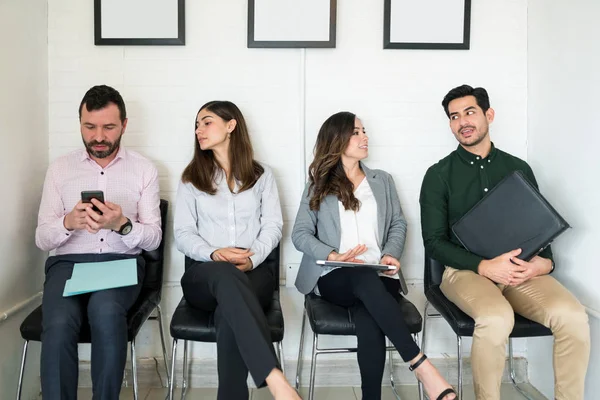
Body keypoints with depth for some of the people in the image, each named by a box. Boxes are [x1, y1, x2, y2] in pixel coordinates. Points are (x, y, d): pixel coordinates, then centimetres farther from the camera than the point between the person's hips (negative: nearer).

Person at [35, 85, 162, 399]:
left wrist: (123, 225, -20)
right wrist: (68, 223, -17)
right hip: (68, 261, 1)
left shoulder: (144, 169, 6)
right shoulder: (59, 168, 10)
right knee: (58, 323, -31)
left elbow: (153, 238, 2)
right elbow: (42, 238, 6)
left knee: (106, 312, -34)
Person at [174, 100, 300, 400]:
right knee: (226, 273, -41)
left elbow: (273, 226, 6)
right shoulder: (191, 178, 15)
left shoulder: (262, 175, 16)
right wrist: (214, 254, -15)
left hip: (254, 271, 1)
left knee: (229, 316, -38)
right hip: (205, 275, 0)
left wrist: (252, 258, -14)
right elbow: (183, 235, 6)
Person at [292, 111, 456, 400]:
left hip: (378, 276, 2)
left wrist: (390, 254, -8)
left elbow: (398, 225, 15)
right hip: (333, 277, -1)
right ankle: (421, 366, -42)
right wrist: (332, 256, -14)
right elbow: (300, 234, 4)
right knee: (365, 277, -39)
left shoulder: (382, 180, 21)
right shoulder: (318, 186, 13)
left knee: (368, 320, -36)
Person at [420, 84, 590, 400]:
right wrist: (484, 266, -17)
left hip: (521, 270, 3)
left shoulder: (518, 169, 14)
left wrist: (544, 262, -8)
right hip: (465, 270, -3)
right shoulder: (439, 175, 3)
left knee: (572, 315, -25)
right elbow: (434, 241, -2)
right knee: (497, 318, -35)